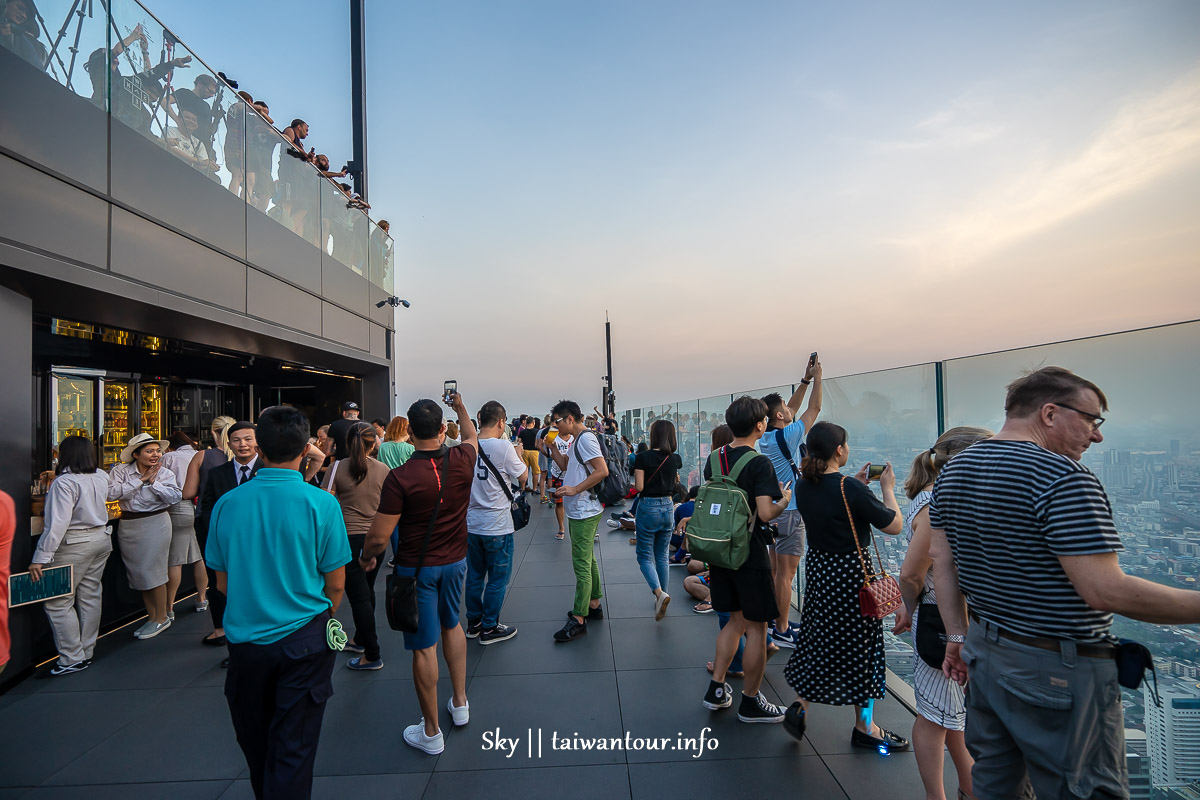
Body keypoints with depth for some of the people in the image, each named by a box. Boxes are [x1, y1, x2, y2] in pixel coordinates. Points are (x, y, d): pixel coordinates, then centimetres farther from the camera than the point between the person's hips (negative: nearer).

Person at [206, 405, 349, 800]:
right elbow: (335, 584, -9)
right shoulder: (321, 504, -17)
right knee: (293, 746, 9)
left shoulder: (227, 504, -7)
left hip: (245, 638, 4)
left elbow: (222, 582, 4)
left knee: (255, 744, 25)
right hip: (304, 639, -4)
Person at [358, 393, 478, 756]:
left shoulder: (400, 477, -23)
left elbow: (379, 538, -19)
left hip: (416, 567, -4)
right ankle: (460, 702, 38)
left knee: (424, 646, 8)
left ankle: (431, 732, 23)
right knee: (451, 625, 26)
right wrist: (460, 406, 31)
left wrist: (365, 556, 4)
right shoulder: (461, 461, -12)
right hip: (455, 561, 4)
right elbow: (471, 436, 15)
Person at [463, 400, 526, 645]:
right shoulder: (504, 447, -17)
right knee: (498, 578, 9)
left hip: (471, 523, 6)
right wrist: (519, 455, 11)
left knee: (474, 575, 18)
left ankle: (473, 623, 31)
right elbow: (522, 476, -6)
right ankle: (489, 628, 18)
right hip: (497, 526, -6)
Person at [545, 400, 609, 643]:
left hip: (585, 512, -11)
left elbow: (602, 471, -25)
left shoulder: (586, 438, -17)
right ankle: (594, 606, 31)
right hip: (578, 511, 11)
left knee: (582, 564, -5)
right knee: (587, 560, 19)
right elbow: (566, 465, 24)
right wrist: (552, 446, 12)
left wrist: (575, 489, -25)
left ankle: (578, 620, 1)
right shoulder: (576, 440, 14)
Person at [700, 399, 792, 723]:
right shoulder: (759, 463, -17)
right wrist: (784, 500, -2)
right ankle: (750, 702, 23)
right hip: (750, 556, -7)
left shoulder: (714, 459, 4)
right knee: (756, 627, 9)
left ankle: (716, 690, 27)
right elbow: (765, 513, -22)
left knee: (736, 620, 21)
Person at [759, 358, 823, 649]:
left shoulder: (768, 436, 5)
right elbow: (814, 409, -8)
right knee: (785, 574, -1)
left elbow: (793, 408, 17)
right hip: (790, 512, -9)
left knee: (776, 570, 16)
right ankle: (781, 631, 8)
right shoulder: (786, 436, -17)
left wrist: (805, 380, 15)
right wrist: (817, 377, 3)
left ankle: (773, 620, 27)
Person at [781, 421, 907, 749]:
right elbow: (895, 525, -14)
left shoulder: (803, 485, -2)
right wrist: (887, 488, -1)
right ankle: (865, 727, 27)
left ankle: (800, 705, 20)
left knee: (817, 637, 21)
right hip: (852, 572, -6)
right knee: (862, 646, 11)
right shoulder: (849, 489, -24)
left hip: (817, 568, 6)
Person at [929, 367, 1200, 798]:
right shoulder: (1063, 478, -21)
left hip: (985, 650, 8)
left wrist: (959, 636, 12)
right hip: (1062, 668, -7)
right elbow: (1105, 591, -24)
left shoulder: (952, 471, 3)